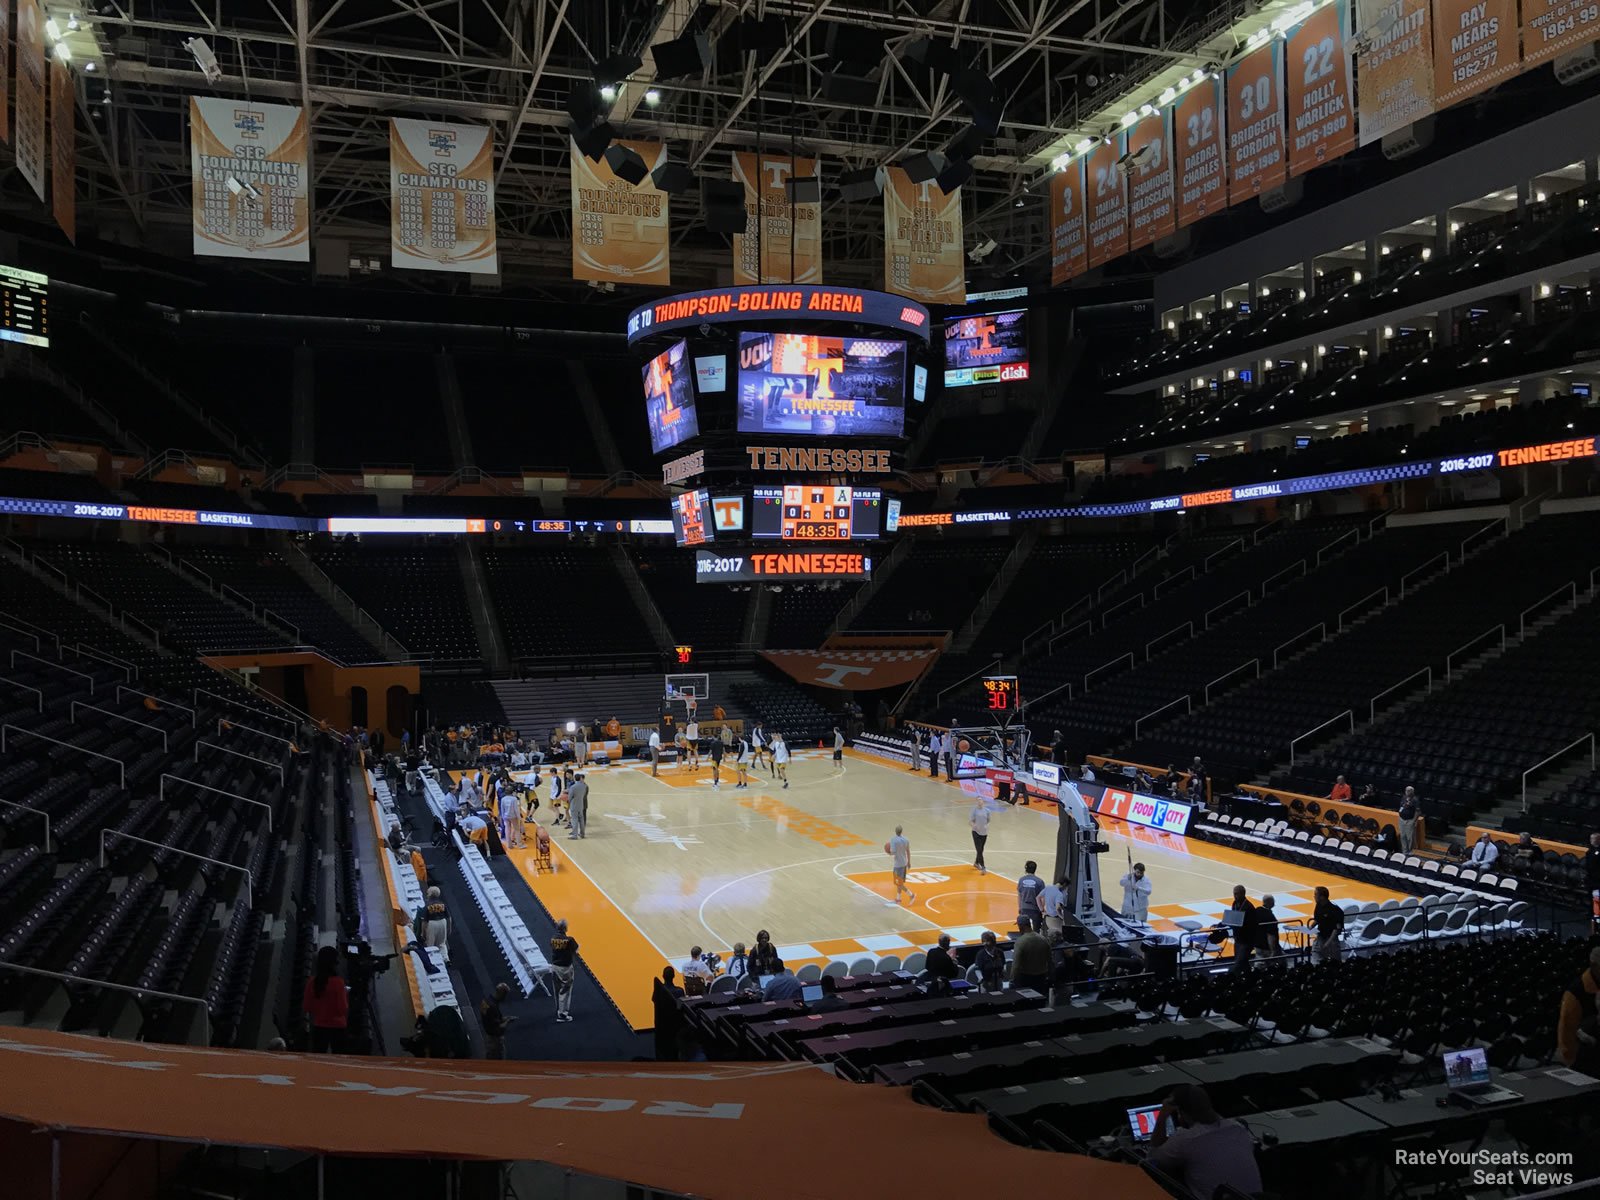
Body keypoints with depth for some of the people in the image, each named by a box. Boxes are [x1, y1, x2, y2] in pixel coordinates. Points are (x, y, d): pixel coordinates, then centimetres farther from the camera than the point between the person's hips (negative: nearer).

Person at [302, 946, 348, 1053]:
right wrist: (346, 995, -1)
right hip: (337, 1027, -4)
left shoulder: (312, 981, -4)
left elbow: (306, 1007, 3)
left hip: (318, 1027, 4)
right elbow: (343, 1010, -15)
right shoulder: (338, 982, -16)